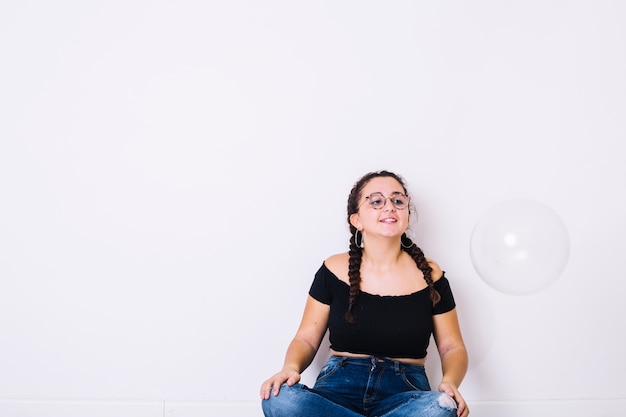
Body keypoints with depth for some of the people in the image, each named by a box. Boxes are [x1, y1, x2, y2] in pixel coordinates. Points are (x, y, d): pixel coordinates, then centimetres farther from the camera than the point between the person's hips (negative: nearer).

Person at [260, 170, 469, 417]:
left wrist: (450, 382, -13)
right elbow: (306, 339, 8)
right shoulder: (334, 271, 4)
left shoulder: (429, 276, 5)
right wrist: (291, 367, -15)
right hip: (338, 386, 1)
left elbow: (452, 347, 9)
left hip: (405, 394, 0)